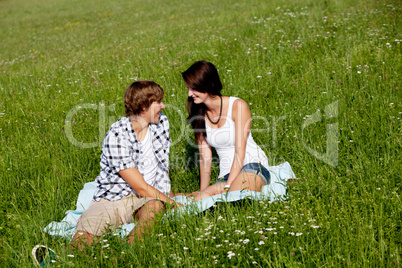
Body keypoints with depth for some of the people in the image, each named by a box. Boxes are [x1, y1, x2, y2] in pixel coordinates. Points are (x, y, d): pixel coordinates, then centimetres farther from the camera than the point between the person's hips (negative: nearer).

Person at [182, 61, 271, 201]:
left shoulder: (238, 106, -9)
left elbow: (240, 152, -13)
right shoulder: (199, 115, 6)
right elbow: (205, 156, 5)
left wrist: (227, 186, -19)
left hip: (252, 165, -3)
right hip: (225, 173, 3)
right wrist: (202, 192, -1)